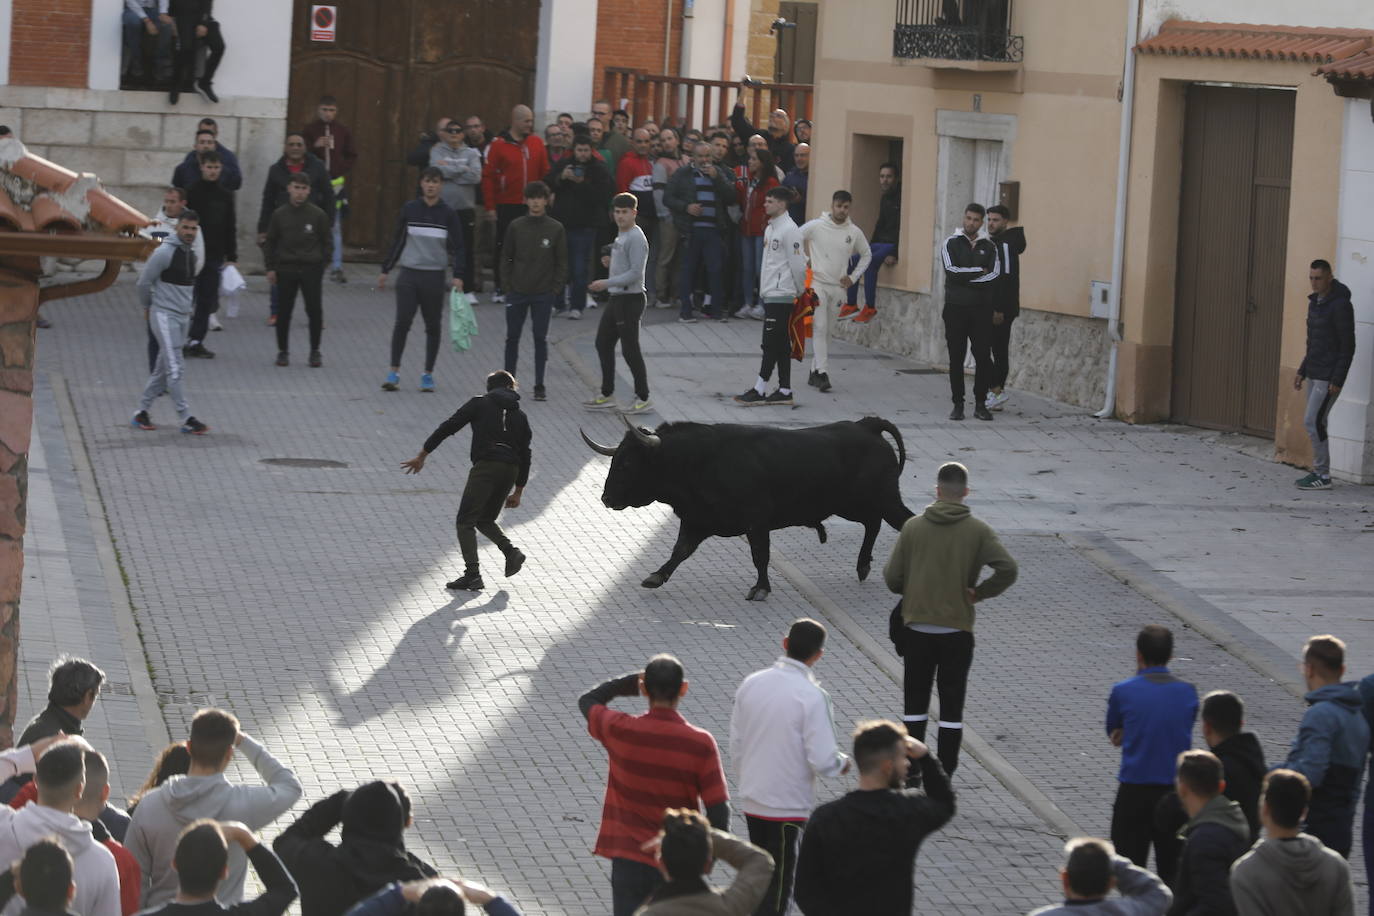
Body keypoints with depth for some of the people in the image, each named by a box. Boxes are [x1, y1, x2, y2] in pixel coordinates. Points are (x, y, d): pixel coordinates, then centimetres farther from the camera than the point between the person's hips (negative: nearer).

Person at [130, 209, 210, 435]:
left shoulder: (191, 254, 11)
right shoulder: (164, 252, -14)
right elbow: (144, 281, -8)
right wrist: (147, 307, 4)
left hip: (183, 316, 8)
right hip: (164, 316, -8)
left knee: (163, 369, 11)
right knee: (175, 370, -11)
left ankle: (141, 413, 19)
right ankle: (187, 419, -12)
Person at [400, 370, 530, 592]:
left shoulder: (479, 404, 11)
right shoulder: (520, 415, 22)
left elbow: (448, 427, 4)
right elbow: (525, 455, 20)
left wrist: (423, 455, 8)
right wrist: (518, 492, 25)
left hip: (485, 466, -5)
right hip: (510, 471, 5)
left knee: (465, 522, -3)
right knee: (485, 520, 22)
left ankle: (472, 574, -16)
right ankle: (511, 551, -1)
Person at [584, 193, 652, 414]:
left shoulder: (636, 238, -17)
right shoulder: (621, 236, 13)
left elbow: (635, 273, -22)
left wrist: (607, 283, -23)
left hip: (631, 298, -10)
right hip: (616, 297, 10)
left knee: (630, 349, -6)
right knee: (603, 343, 15)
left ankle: (643, 399, 2)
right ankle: (607, 395, 24)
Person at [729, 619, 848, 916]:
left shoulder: (751, 684, 0)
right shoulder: (811, 696, -19)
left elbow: (735, 746, 8)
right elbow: (822, 760, -19)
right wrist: (843, 762, 3)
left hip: (751, 801, 6)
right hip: (788, 807, -6)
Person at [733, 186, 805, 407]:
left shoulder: (789, 230, -14)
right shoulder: (770, 228, 15)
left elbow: (798, 264, -14)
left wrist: (801, 291, -4)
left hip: (781, 295, -9)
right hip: (770, 294, 9)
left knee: (772, 344, -7)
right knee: (781, 345, 10)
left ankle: (759, 390, -7)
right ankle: (784, 391, 13)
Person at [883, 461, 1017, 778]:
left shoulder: (913, 526, -4)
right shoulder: (977, 531, -6)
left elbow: (892, 576, -3)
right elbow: (1007, 569, -17)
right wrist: (979, 593, -4)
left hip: (917, 626, 1)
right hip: (957, 629, -1)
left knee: (915, 701, 14)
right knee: (952, 704, 7)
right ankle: (945, 774, 7)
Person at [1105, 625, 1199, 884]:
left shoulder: (1123, 691, -8)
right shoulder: (1188, 693, 1)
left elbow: (1114, 735, 6)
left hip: (1134, 794, -2)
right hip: (1175, 790, 3)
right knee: (1171, 869, 11)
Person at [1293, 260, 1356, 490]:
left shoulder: (1340, 305, -16)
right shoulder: (1315, 302, 12)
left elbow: (1348, 346, -17)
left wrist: (1337, 380, -20)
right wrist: (1302, 371, 18)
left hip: (1329, 377, -9)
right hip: (1314, 374, 9)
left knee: (1313, 421, -11)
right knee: (1315, 422, 10)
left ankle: (1323, 476, -6)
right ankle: (1319, 472, 16)